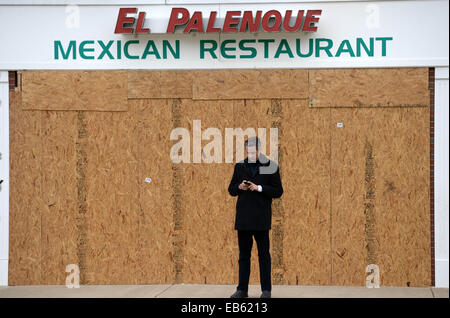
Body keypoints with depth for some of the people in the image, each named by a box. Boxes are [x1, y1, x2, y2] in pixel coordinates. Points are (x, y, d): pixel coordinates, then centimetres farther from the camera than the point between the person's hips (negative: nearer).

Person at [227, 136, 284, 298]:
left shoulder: (271, 167, 0)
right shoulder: (239, 166, 10)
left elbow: (278, 191, -3)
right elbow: (231, 189, 15)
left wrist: (259, 188, -15)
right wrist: (239, 187, -7)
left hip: (261, 218, -3)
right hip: (243, 217, 3)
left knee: (264, 254, 1)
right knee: (244, 253, 8)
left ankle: (266, 290, 8)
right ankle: (242, 289, 14)